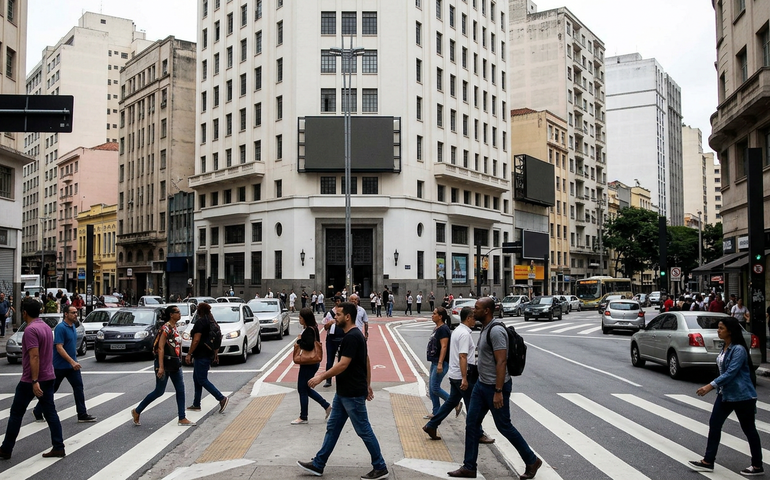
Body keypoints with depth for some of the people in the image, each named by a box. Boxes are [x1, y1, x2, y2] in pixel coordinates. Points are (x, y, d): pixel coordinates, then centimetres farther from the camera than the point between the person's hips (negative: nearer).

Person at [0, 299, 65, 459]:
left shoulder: (30, 329, -17)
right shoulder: (46, 327, 12)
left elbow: (34, 357, -25)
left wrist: (34, 382, -27)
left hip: (30, 380, -8)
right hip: (48, 377, 8)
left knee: (16, 413, 7)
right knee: (50, 412, 7)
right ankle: (58, 448, 5)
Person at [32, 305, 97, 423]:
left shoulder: (73, 327, 9)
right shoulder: (60, 328, -17)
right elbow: (59, 347, -23)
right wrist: (72, 362, -27)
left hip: (72, 365, 7)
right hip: (59, 366, -7)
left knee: (78, 387, 0)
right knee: (51, 389, 8)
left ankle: (82, 415, 0)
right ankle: (38, 411, 28)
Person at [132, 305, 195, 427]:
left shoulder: (174, 328, 11)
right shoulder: (166, 328, -15)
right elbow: (160, 347, -20)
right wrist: (161, 367, -24)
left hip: (175, 364, 9)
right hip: (165, 363, -9)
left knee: (180, 390, 4)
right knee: (159, 391, 1)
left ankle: (182, 419, 7)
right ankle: (137, 411, 19)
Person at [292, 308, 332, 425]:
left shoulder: (308, 331, -20)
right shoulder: (313, 328, 9)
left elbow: (309, 345, -32)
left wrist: (299, 340, -17)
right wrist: (301, 340, 4)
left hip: (308, 364, -10)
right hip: (313, 363, 10)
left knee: (302, 389, 2)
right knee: (306, 388, 18)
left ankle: (303, 418, 12)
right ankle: (327, 406, 20)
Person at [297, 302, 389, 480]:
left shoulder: (351, 337, -21)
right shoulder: (355, 335, 11)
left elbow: (343, 365, -25)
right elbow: (366, 361, 16)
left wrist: (321, 377, -16)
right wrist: (367, 385, 21)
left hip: (352, 394, -10)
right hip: (344, 392, 10)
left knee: (364, 430, 0)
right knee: (332, 427, 14)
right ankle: (318, 465, 23)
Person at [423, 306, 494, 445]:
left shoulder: (457, 331, 14)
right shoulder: (465, 334, -18)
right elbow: (462, 357, -25)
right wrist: (464, 379, -27)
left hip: (454, 375, 10)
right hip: (462, 376, -10)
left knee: (451, 401, 16)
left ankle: (431, 426, 17)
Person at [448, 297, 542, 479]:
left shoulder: (496, 330, -21)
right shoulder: (485, 328, 9)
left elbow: (501, 362, -24)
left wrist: (498, 391, -26)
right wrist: (483, 383, 20)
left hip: (496, 387, -9)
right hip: (481, 385, 9)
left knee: (504, 427, 3)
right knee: (471, 423, 8)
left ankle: (532, 461, 21)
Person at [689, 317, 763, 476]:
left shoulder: (739, 349, -20)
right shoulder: (725, 347, 7)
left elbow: (730, 372, -26)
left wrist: (711, 386, -29)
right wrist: (717, 387, 25)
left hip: (742, 396, -9)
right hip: (725, 394, 9)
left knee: (749, 429, 5)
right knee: (714, 425, 6)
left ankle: (757, 466, 20)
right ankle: (708, 461, 12)